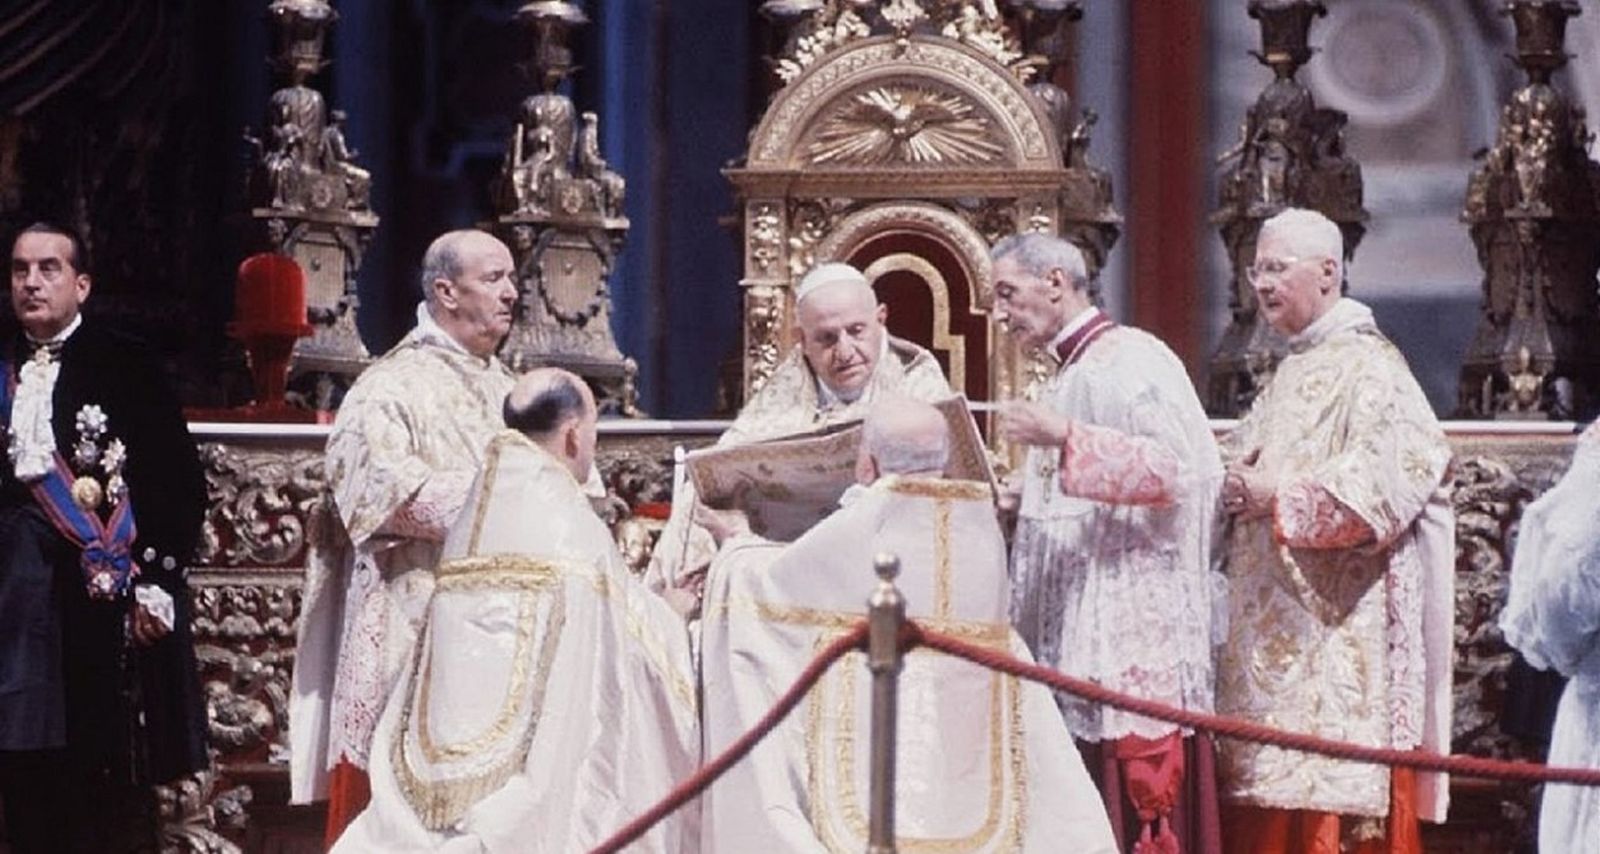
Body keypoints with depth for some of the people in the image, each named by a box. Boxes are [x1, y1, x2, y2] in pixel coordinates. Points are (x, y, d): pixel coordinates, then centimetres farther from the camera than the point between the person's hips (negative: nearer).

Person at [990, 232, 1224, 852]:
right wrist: (1022, 504, 11)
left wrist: (1065, 439, -23)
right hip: (1072, 639, 9)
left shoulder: (1131, 361, -7)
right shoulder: (1067, 377, 21)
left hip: (1132, 639, -9)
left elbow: (1185, 467, -19)